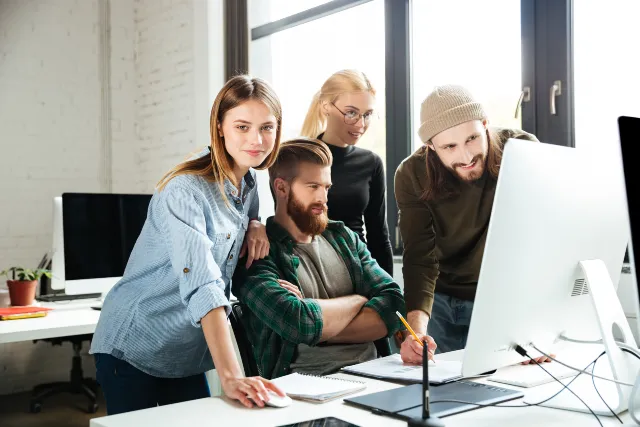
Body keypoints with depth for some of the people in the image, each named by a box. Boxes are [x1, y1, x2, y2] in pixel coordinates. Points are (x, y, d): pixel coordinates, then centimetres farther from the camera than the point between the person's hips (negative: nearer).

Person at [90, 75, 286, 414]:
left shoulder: (247, 183, 0)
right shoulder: (186, 191, -24)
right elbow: (202, 285, -34)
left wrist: (255, 225, -6)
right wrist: (230, 376, -42)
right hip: (135, 348, -7)